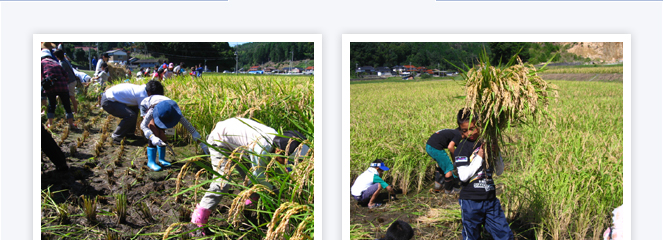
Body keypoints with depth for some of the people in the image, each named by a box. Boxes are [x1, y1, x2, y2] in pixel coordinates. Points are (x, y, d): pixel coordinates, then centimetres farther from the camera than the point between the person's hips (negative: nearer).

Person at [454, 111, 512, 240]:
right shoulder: (463, 147, -7)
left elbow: (499, 171, 12)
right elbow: (463, 176, -16)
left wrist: (496, 154, -6)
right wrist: (480, 157, -15)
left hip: (491, 199, 4)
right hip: (470, 201, -4)